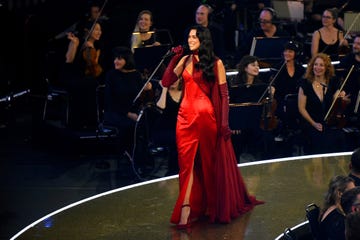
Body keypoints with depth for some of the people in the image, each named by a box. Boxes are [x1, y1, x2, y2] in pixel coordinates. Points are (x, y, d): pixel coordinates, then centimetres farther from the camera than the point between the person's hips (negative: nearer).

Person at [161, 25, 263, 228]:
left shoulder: (216, 63, -1)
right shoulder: (185, 61, 10)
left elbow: (224, 94, -4)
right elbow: (166, 82, 3)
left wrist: (224, 122, -11)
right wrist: (174, 59, -3)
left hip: (207, 116, -3)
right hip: (186, 116, 3)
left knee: (211, 163, 9)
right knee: (187, 162, -3)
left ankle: (219, 207, 25)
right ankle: (186, 209, -6)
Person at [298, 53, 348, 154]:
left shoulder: (332, 83, 8)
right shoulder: (305, 84, 0)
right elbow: (301, 108, 0)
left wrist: (341, 99, -12)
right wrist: (314, 124, -10)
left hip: (331, 123, 3)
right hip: (312, 124, -2)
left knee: (339, 139, -26)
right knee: (322, 140, -30)